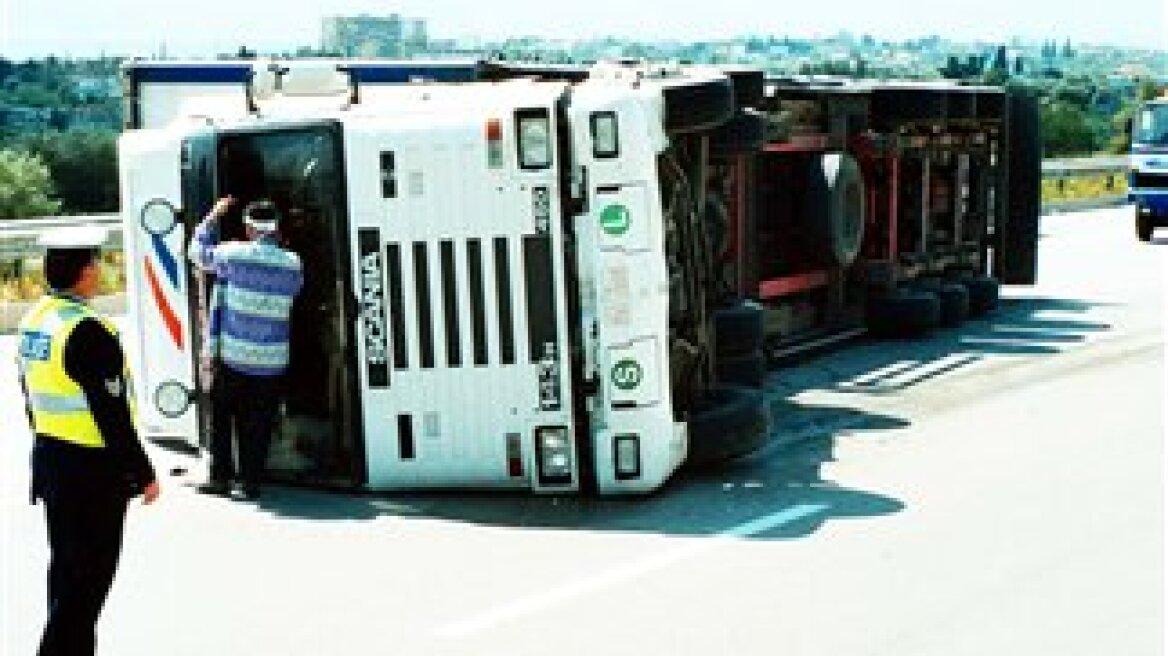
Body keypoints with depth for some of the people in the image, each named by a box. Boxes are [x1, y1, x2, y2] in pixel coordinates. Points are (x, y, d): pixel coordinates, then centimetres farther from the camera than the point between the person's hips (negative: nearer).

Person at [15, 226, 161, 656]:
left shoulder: (34, 319, 5)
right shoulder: (89, 331, -23)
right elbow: (113, 414, -21)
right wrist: (143, 475, -13)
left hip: (49, 458, 9)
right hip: (93, 470, -9)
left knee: (65, 568, 20)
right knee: (89, 575, 1)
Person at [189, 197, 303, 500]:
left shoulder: (234, 254, -9)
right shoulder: (293, 264, -2)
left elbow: (199, 251, 7)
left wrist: (214, 214, 17)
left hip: (234, 355, -2)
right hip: (272, 360, 2)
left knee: (222, 416, 13)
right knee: (259, 423, 9)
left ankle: (220, 477, 14)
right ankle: (252, 480, 11)